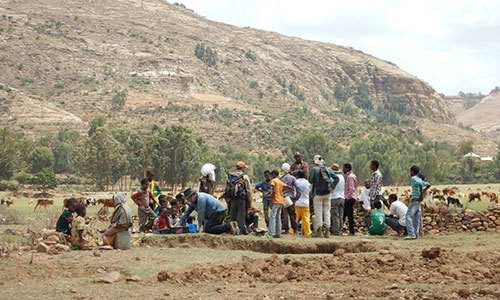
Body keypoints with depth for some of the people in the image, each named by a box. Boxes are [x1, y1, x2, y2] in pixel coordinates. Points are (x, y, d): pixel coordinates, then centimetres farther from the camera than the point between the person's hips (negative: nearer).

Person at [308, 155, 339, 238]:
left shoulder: (314, 169, -7)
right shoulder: (328, 169, 6)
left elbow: (310, 180, -10)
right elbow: (336, 178, 2)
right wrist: (332, 187, 5)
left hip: (318, 193, -4)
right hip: (327, 194, 4)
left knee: (318, 212, 1)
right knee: (327, 211, 9)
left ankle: (318, 231, 1)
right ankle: (327, 231, 8)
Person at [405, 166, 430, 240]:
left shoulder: (413, 178, -10)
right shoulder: (419, 179, 17)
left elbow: (420, 184, -28)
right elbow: (428, 185, 24)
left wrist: (421, 194, -22)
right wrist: (423, 192, 16)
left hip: (415, 200, -9)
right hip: (418, 201, 9)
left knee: (408, 216, -12)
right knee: (416, 218, 12)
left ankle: (411, 234, -21)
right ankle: (416, 235, 13)